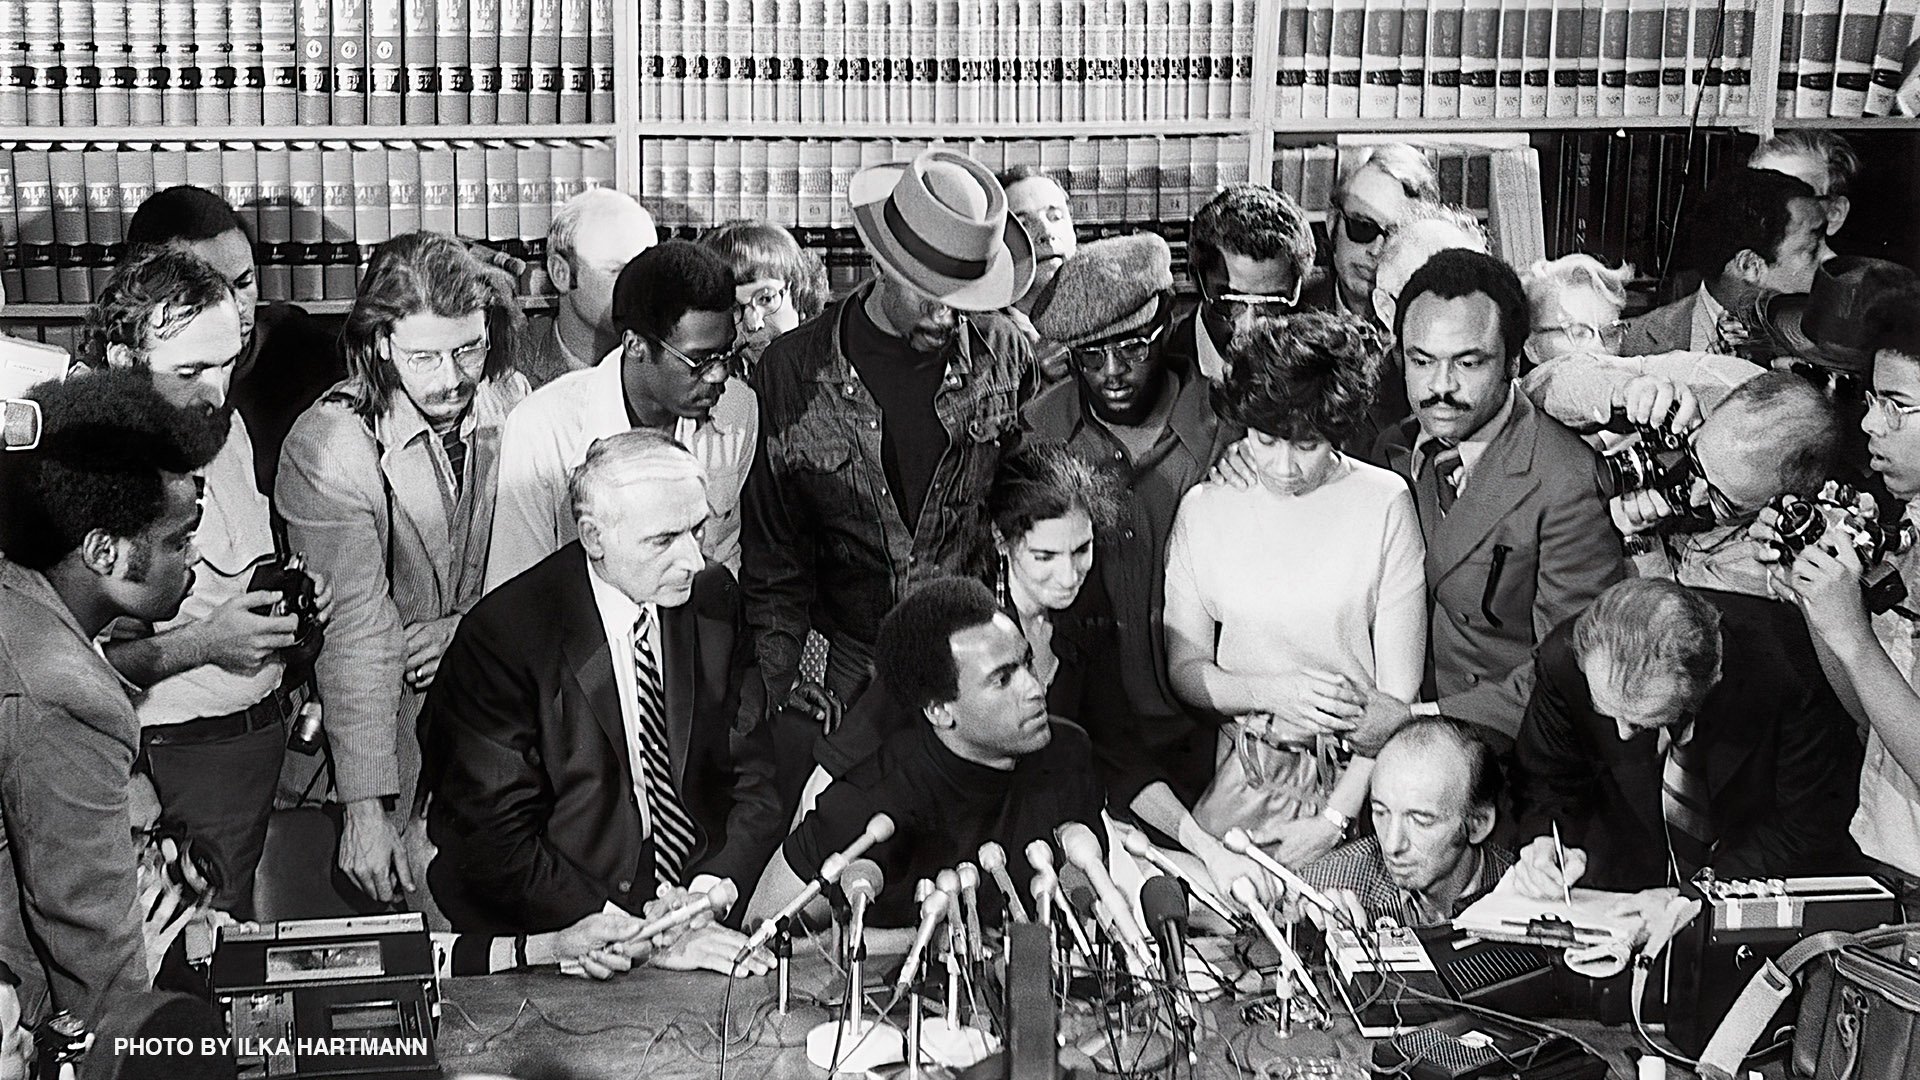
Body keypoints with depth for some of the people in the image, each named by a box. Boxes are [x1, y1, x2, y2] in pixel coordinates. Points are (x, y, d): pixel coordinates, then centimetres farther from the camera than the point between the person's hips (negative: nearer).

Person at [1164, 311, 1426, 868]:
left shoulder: (1385, 504, -3)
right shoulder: (1204, 509, 5)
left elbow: (1400, 688, -4)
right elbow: (1184, 672, 9)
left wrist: (1335, 819, -12)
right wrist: (1271, 692, -10)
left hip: (1358, 772, -2)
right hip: (1246, 773, 2)